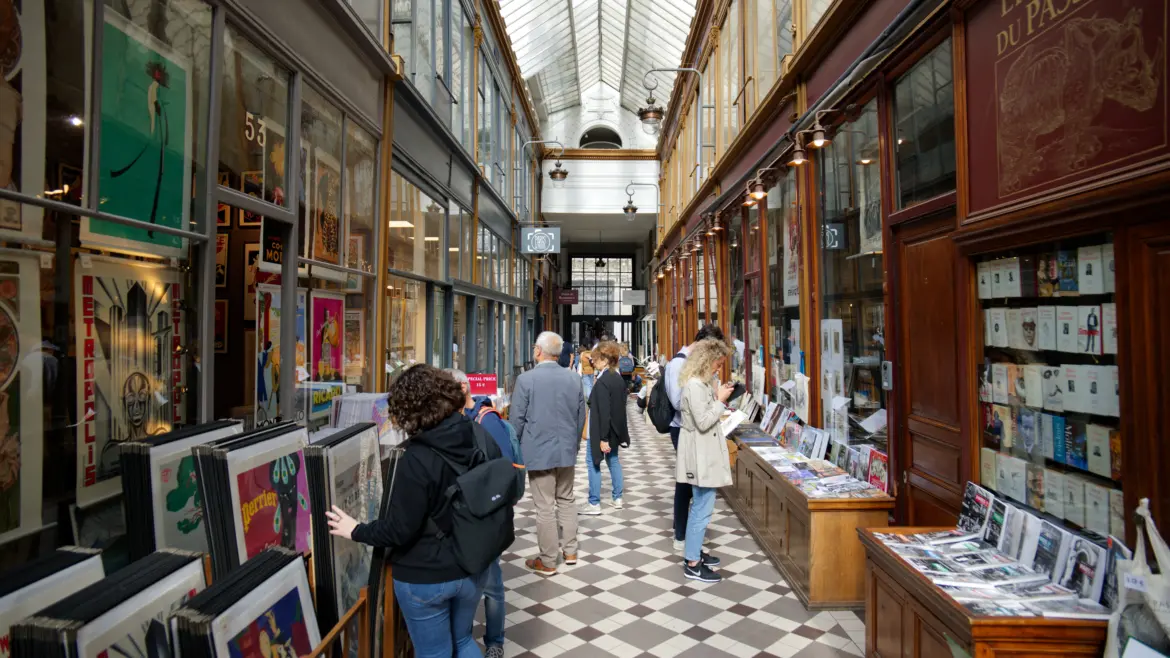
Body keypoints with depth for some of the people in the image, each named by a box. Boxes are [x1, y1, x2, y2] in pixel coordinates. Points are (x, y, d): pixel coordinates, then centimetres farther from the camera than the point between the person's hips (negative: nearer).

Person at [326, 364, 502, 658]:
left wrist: (356, 531, -1)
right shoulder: (482, 438, -8)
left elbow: (398, 530, -19)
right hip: (473, 567, 6)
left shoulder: (417, 459, -25)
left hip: (425, 578, -5)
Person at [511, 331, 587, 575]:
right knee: (566, 500, 19)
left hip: (539, 452, -5)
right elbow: (581, 416, 9)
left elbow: (517, 420, -9)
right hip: (567, 450, 5)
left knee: (545, 507, 2)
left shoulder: (526, 379, -13)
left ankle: (547, 562, 13)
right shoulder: (573, 378, 2)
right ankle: (570, 551, 27)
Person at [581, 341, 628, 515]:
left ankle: (594, 503, 5)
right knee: (613, 460, 17)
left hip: (601, 430, -9)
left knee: (593, 462, 1)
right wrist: (616, 431, 18)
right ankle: (617, 498, 25)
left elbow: (603, 411, -24)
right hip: (615, 428, 9)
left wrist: (603, 438, -22)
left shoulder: (602, 381, -22)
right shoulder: (618, 378, 5)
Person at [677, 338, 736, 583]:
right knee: (703, 508, -3)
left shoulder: (701, 383, 10)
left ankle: (694, 551, 32)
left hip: (705, 452, 11)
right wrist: (720, 400, -15)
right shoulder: (694, 385, -21)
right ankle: (692, 565, 6)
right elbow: (703, 422, -24)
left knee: (700, 505, 19)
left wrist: (719, 397, 7)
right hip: (700, 454, -11)